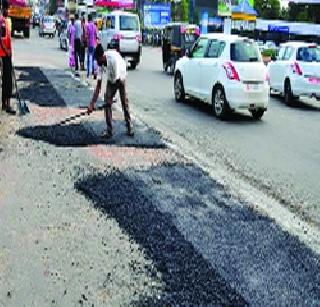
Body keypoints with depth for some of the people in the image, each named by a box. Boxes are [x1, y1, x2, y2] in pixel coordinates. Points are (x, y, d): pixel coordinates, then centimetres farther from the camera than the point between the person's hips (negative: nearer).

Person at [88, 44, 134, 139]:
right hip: (111, 80, 4)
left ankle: (129, 127, 16)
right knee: (107, 103, -8)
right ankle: (109, 130, -3)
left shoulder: (114, 58, -37)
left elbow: (117, 78, -30)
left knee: (125, 103, -1)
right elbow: (98, 84, -17)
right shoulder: (100, 64, -20)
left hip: (120, 79, -4)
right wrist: (92, 102, -21)